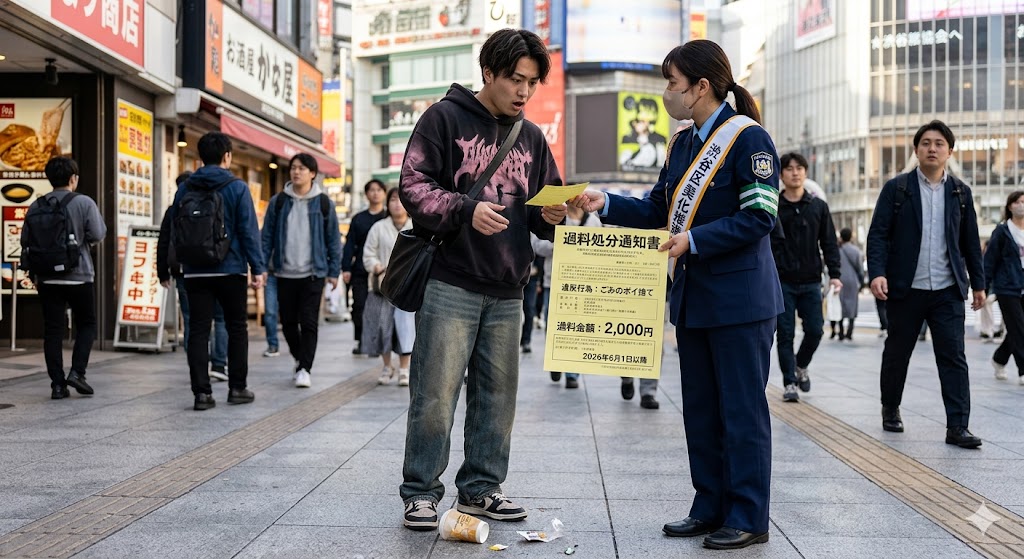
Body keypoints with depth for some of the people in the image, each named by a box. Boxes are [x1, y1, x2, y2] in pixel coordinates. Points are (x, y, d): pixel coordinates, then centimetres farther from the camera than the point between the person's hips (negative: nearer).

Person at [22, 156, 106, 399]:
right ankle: (77, 372, -3)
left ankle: (57, 384, 4)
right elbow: (97, 235, -12)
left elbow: (26, 241, 8)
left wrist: (33, 273, 17)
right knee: (86, 325, 11)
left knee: (53, 331, 5)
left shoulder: (36, 207, 6)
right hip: (79, 276, -3)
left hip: (47, 278, 3)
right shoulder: (84, 203, -7)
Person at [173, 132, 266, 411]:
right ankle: (237, 387, 13)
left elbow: (176, 231, 11)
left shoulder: (185, 189, 7)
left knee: (198, 331, 2)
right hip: (230, 270, -3)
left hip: (195, 272, 3)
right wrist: (258, 267, -5)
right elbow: (249, 231, -8)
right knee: (237, 328, 11)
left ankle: (202, 392, -2)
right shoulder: (237, 187, -5)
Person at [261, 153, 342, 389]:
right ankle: (299, 358, 30)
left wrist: (334, 271, 0)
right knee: (288, 321, 9)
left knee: (309, 322, -6)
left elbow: (333, 239, 4)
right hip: (284, 272, 2)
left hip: (313, 272, -2)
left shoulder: (323, 203, 2)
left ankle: (305, 369, -3)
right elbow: (267, 236, 6)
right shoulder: (278, 202, 5)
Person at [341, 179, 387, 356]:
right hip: (360, 271, 2)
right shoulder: (358, 219, 14)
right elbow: (350, 244, 11)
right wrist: (345, 268, 1)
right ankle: (360, 341, 6)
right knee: (359, 306, -2)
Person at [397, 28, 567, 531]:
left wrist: (551, 215, -4)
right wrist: (465, 209, -22)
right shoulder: (445, 118, -1)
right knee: (435, 396, -4)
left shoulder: (532, 138, 16)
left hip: (507, 292, 6)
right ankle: (421, 492, 8)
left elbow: (546, 206, 20)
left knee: (497, 396, 10)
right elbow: (413, 187, -7)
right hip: (450, 284, -5)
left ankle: (480, 489, 22)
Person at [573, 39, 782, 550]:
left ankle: (749, 518, 7)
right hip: (693, 298, 9)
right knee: (700, 410, 13)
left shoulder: (748, 139, -12)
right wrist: (606, 205, 2)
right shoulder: (684, 144, 14)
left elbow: (758, 217, -17)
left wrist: (694, 240, -22)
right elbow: (659, 211, 15)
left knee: (742, 410, -2)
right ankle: (711, 507, 23)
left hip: (740, 299, -8)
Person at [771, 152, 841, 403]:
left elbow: (829, 243, 8)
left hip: (811, 281, 2)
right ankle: (790, 382, 7)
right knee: (785, 334, -1)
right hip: (781, 281, -2)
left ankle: (801, 366, 27)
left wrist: (834, 274, -2)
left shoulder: (818, 206, 7)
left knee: (815, 330, -1)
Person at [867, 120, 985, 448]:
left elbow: (971, 242, 13)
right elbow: (878, 234, -4)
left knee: (953, 357, -5)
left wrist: (979, 283, 10)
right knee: (897, 353, 11)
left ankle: (957, 426, -6)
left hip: (948, 290, 2)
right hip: (906, 289, -1)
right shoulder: (896, 188, 1)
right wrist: (877, 273, -17)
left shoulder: (960, 192, 9)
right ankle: (891, 409, 32)